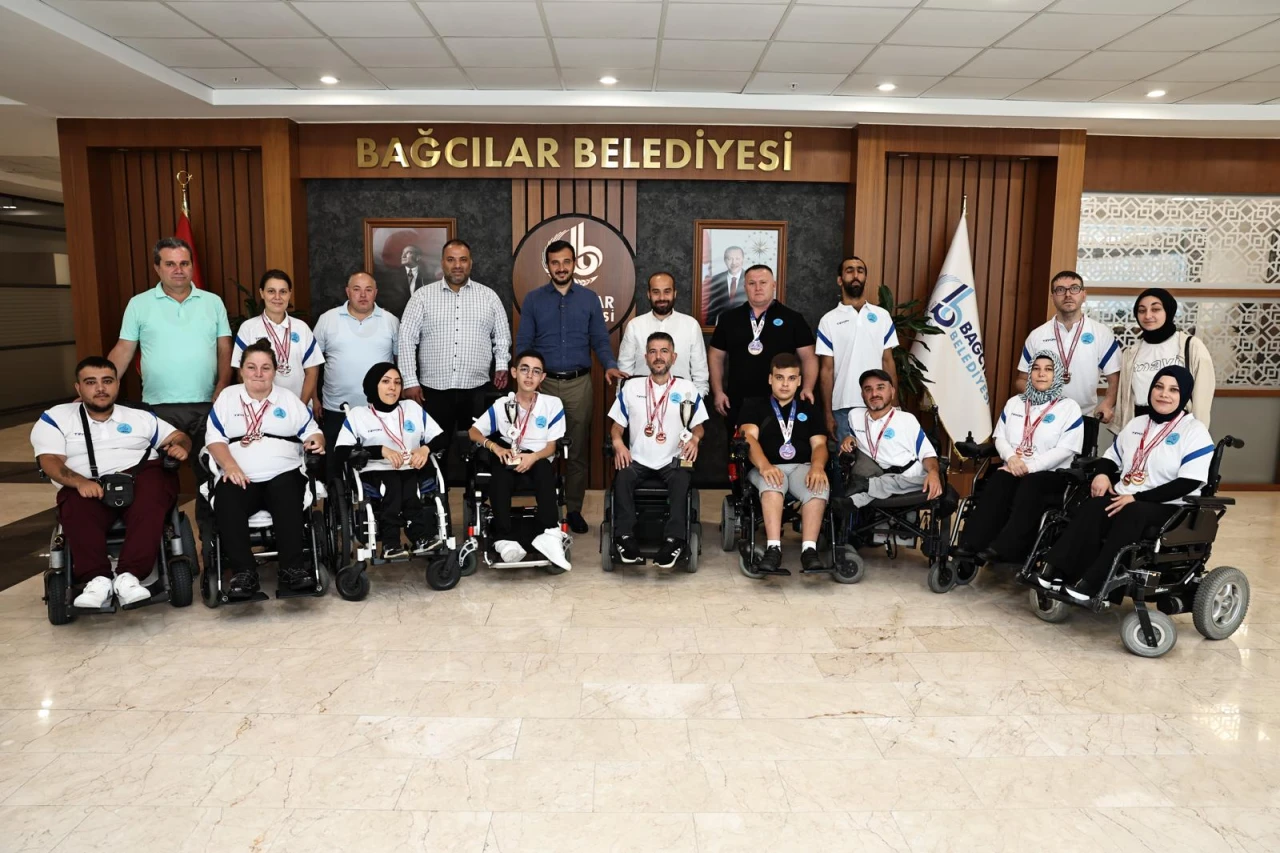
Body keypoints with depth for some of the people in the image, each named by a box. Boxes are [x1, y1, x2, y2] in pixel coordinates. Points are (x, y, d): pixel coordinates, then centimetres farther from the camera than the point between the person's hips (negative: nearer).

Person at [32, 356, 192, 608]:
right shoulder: (56, 418, 15)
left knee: (151, 495, -36)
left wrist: (180, 446, -4)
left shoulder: (139, 416, 22)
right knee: (76, 508, -36)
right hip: (88, 487, 0)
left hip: (141, 477, 0)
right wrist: (80, 482, -21)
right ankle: (97, 579, -40)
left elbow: (179, 436, 24)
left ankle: (130, 576, -42)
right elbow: (50, 460, 1)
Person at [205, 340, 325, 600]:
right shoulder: (226, 397, 16)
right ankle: (243, 571, -29)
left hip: (283, 476, 0)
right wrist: (229, 465, -12)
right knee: (225, 501, -33)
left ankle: (292, 568, -32)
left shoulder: (290, 399, 19)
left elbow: (312, 432, 16)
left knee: (288, 497, -35)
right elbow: (214, 438, 6)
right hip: (240, 478, 0)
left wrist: (317, 441, -10)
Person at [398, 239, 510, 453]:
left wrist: (502, 365, -3)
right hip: (434, 389, -1)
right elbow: (407, 339, 0)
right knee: (436, 450, 3)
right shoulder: (423, 296, 3)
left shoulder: (489, 296, 8)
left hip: (476, 389, 1)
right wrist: (410, 381, -5)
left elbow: (502, 336, 13)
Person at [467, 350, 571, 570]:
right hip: (509, 460, 1)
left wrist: (533, 457, -22)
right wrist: (494, 446, -14)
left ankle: (548, 534, -43)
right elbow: (474, 432, 6)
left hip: (538, 461, -1)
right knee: (499, 473, -36)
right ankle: (505, 538, -41)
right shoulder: (501, 405, 6)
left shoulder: (553, 404, 2)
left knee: (544, 468, -38)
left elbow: (551, 446, 0)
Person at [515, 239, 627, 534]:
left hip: (579, 383, 1)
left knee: (578, 451, 6)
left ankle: (573, 508, 16)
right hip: (544, 383, 0)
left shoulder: (589, 298, 6)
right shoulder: (533, 299, 4)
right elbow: (523, 344, 2)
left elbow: (600, 341, 5)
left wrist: (609, 365, -14)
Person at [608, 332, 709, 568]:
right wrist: (618, 443, -11)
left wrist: (694, 438, -12)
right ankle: (624, 537, -24)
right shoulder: (631, 387, 9)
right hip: (638, 460, 1)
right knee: (622, 477, -31)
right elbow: (617, 426, 11)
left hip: (672, 461, -1)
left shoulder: (687, 388, 8)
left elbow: (698, 426, 12)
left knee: (682, 479, -33)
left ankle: (675, 540, -31)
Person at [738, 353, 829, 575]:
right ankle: (773, 548, -43)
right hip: (766, 467, -2)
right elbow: (749, 437, -3)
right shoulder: (754, 405, 15)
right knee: (772, 481, -38)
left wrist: (817, 466, -17)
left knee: (818, 486, -33)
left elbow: (819, 444, 9)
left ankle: (809, 549, -38)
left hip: (801, 467, 2)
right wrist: (764, 465, -25)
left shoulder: (809, 408, 22)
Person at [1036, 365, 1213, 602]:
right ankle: (1057, 571, -37)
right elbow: (1113, 456, 29)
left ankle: (1091, 583, -42)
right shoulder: (1137, 424, 19)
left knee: (1131, 514, -39)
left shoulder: (1195, 431, -2)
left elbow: (1189, 482, -14)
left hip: (1168, 508, -5)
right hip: (1123, 498, 5)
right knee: (1091, 508, -29)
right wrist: (1103, 474, 2)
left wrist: (1137, 497, -20)